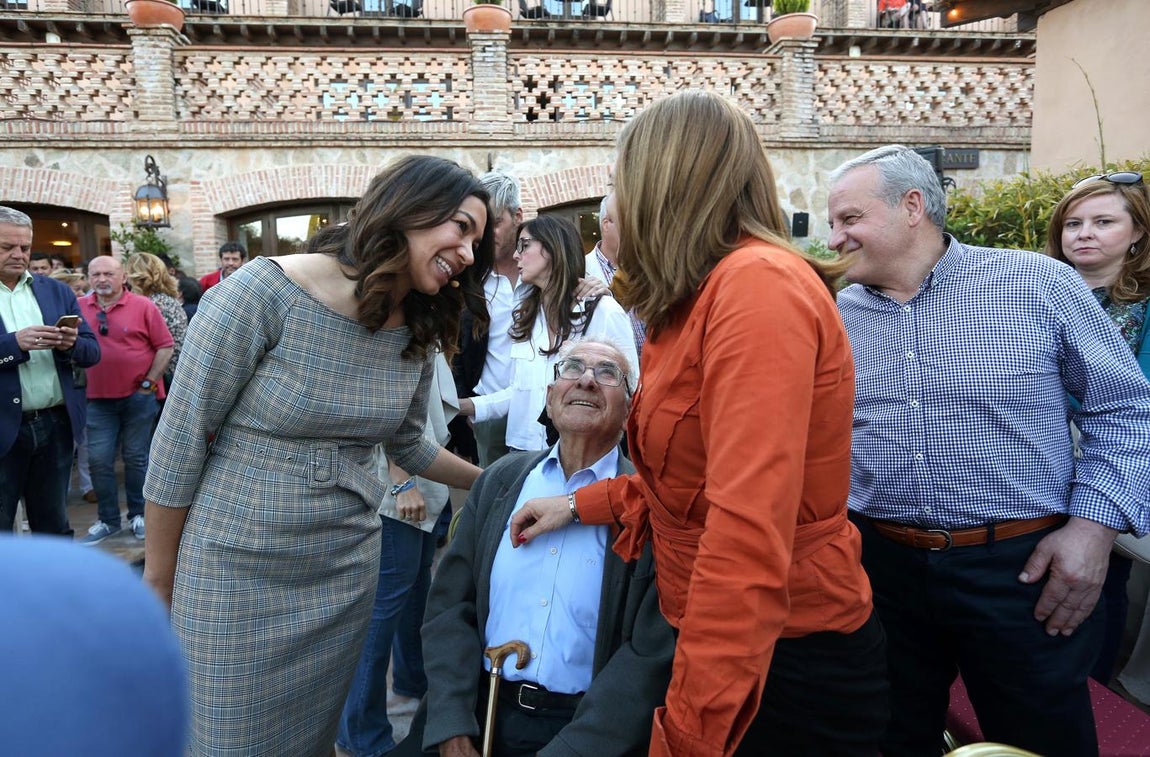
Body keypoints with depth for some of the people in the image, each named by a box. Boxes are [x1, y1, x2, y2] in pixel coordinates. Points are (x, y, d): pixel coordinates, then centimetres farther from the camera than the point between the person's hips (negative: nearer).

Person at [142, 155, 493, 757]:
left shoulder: (416, 337, -1)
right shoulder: (265, 291, -19)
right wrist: (159, 577, -4)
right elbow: (180, 437, -12)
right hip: (238, 571, -5)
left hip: (345, 570, 5)